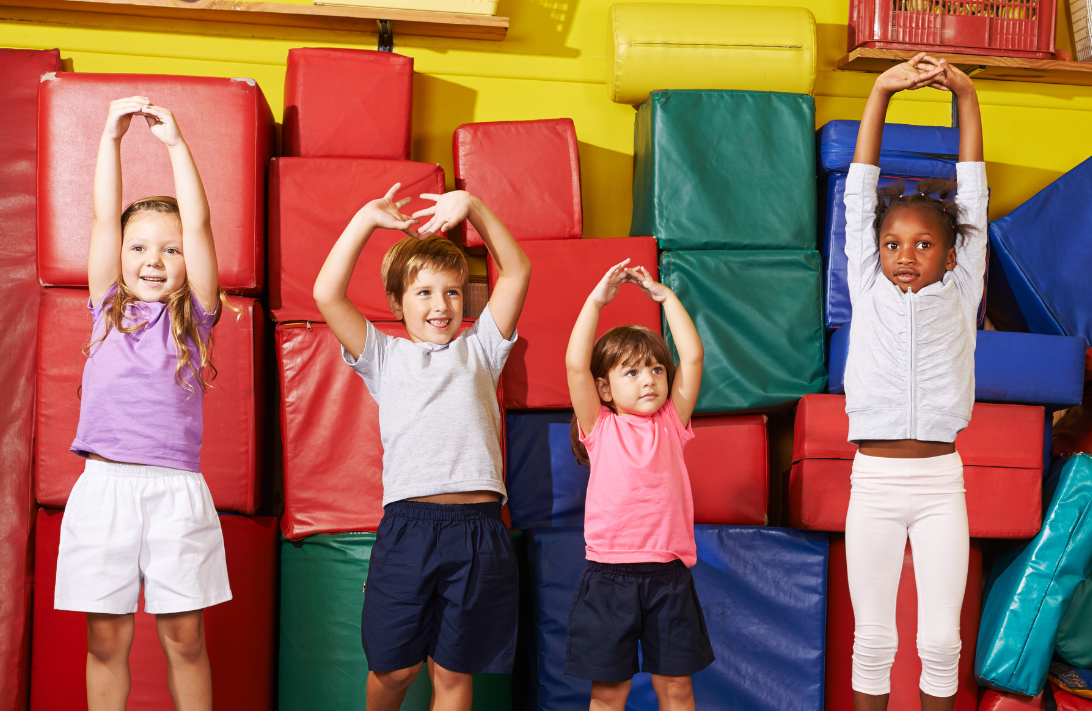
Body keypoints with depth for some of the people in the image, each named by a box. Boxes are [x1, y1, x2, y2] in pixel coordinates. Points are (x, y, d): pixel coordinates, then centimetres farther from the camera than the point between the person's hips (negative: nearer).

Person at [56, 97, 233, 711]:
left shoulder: (193, 316, 7)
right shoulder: (108, 308, 11)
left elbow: (198, 226, -1)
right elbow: (104, 218, 6)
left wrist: (176, 144, -4)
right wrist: (112, 137, 0)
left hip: (175, 488, -1)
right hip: (104, 485, 1)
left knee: (185, 636, 4)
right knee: (107, 637, 5)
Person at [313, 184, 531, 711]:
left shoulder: (478, 349, 18)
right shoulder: (383, 355, 15)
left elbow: (517, 271, 11)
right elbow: (327, 295, 3)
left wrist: (471, 208, 3)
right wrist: (366, 219, 3)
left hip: (479, 527, 1)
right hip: (408, 523, -1)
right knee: (394, 664, 7)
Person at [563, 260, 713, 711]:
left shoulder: (670, 424, 6)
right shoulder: (601, 428, 0)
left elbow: (692, 357, 1)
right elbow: (576, 365, -12)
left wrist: (665, 296, 2)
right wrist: (597, 300, -12)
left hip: (668, 573, 2)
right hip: (609, 573, -2)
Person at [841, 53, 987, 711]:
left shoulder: (960, 295, 4)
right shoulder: (868, 292, 4)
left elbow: (972, 194, 2)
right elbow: (861, 193, 1)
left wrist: (965, 93, -2)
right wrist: (882, 93, -4)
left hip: (940, 481, 0)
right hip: (874, 482, 0)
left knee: (941, 638, 5)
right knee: (873, 637, 7)